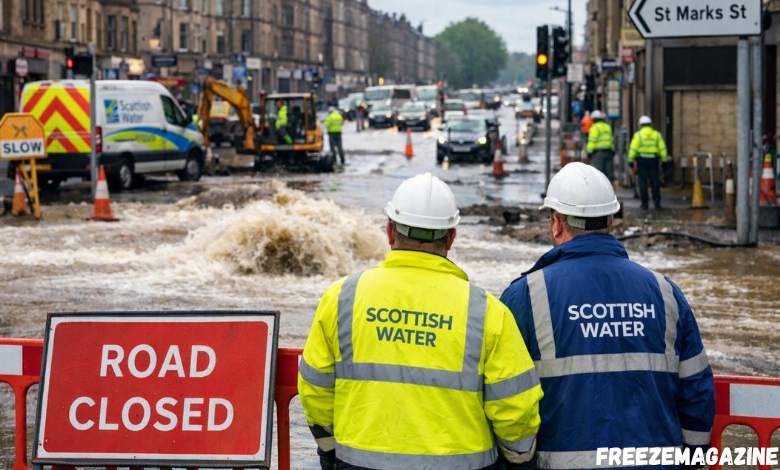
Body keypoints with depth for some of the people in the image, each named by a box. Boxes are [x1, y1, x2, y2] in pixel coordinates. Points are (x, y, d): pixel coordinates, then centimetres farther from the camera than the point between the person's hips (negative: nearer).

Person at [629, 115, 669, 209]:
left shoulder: (638, 135, -3)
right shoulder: (657, 134, 4)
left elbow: (633, 149, -8)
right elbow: (662, 148, 1)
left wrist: (631, 160, -5)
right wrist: (664, 159, 5)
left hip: (642, 160, -2)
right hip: (653, 160, 2)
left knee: (643, 181, 2)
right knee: (655, 181, 7)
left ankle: (645, 203, 0)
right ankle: (657, 202, 1)